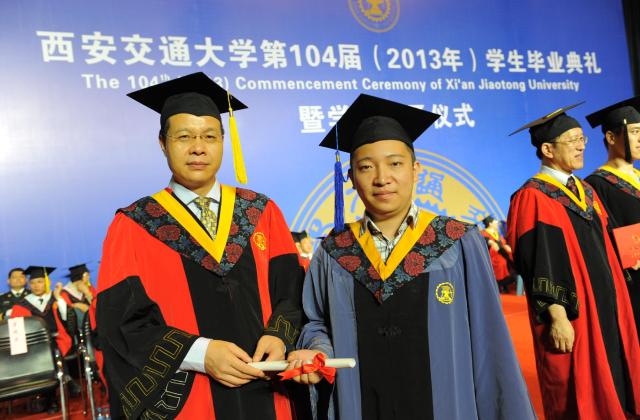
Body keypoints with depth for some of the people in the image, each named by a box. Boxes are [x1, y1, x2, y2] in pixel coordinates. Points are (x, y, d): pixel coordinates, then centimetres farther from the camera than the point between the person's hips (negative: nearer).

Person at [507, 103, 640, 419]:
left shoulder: (586, 191, 13)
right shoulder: (533, 197, -13)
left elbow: (604, 250, 17)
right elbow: (538, 265, -17)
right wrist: (557, 317, -20)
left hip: (607, 307, 8)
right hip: (571, 314, -8)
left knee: (613, 391, 16)